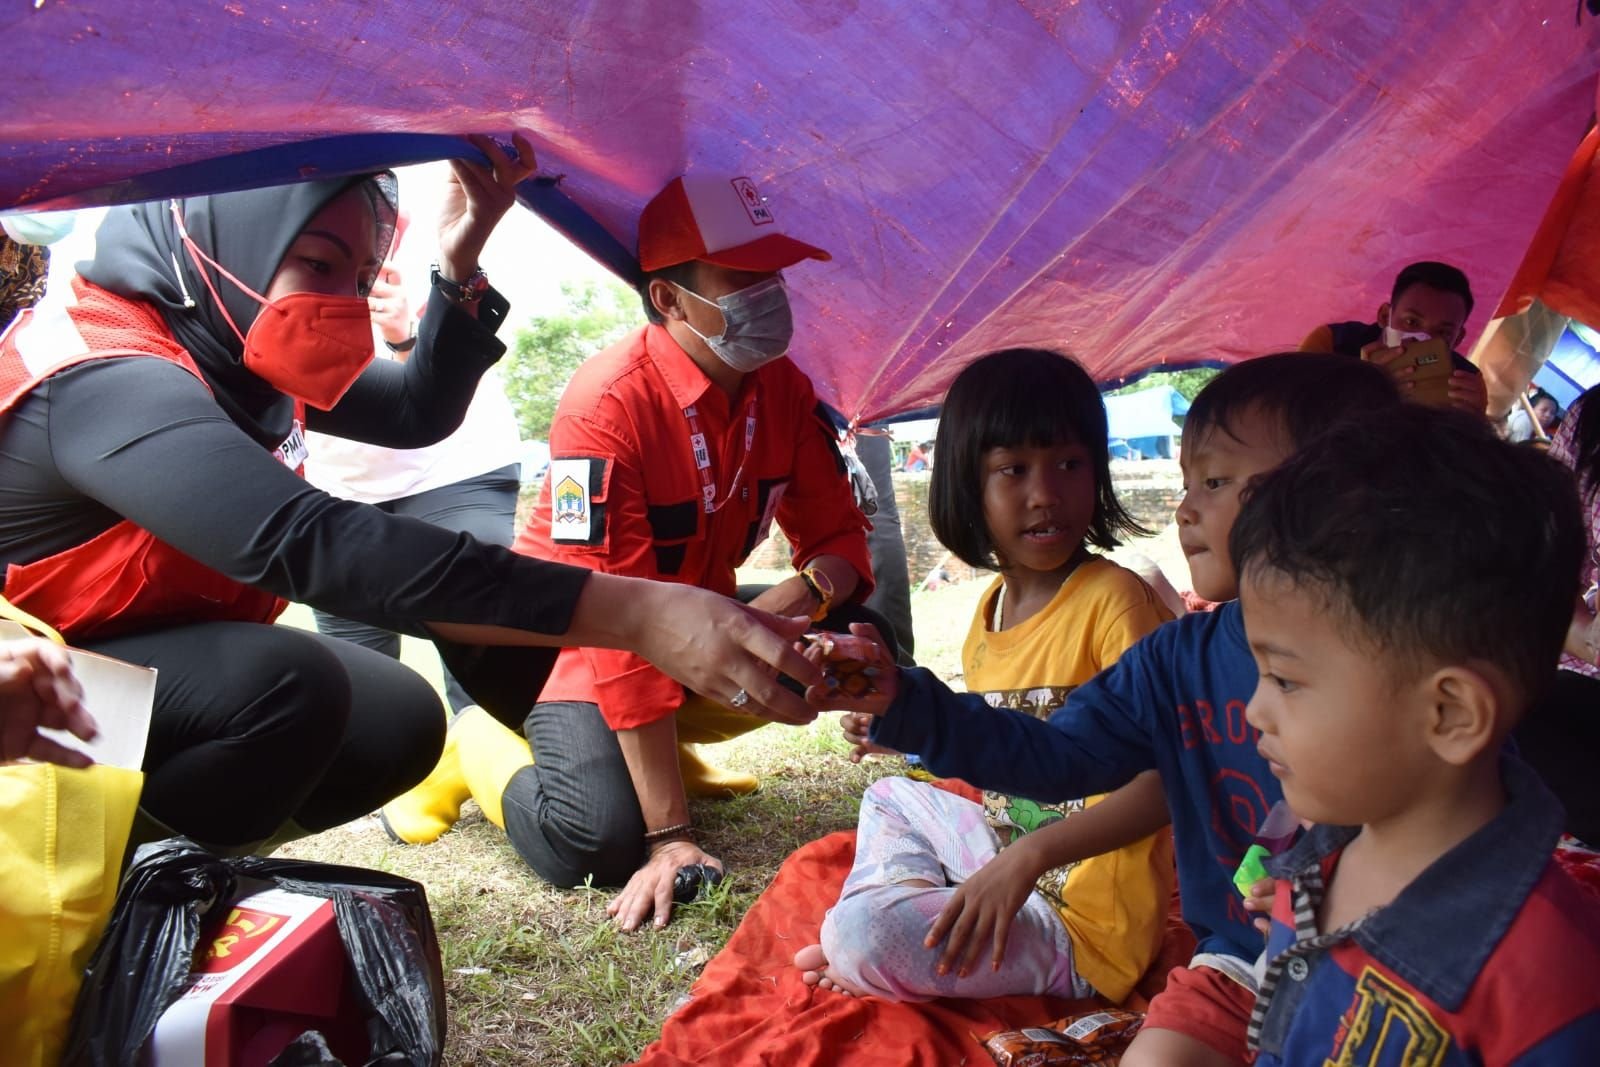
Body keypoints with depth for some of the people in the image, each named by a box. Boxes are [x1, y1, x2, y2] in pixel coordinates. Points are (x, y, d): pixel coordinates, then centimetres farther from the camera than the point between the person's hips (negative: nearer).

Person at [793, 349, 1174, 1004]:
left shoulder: (1114, 601, -20)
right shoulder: (990, 608, 5)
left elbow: (1165, 779, -24)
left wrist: (1028, 857, -30)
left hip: (1085, 924, -9)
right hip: (1008, 849, 9)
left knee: (861, 937, -23)